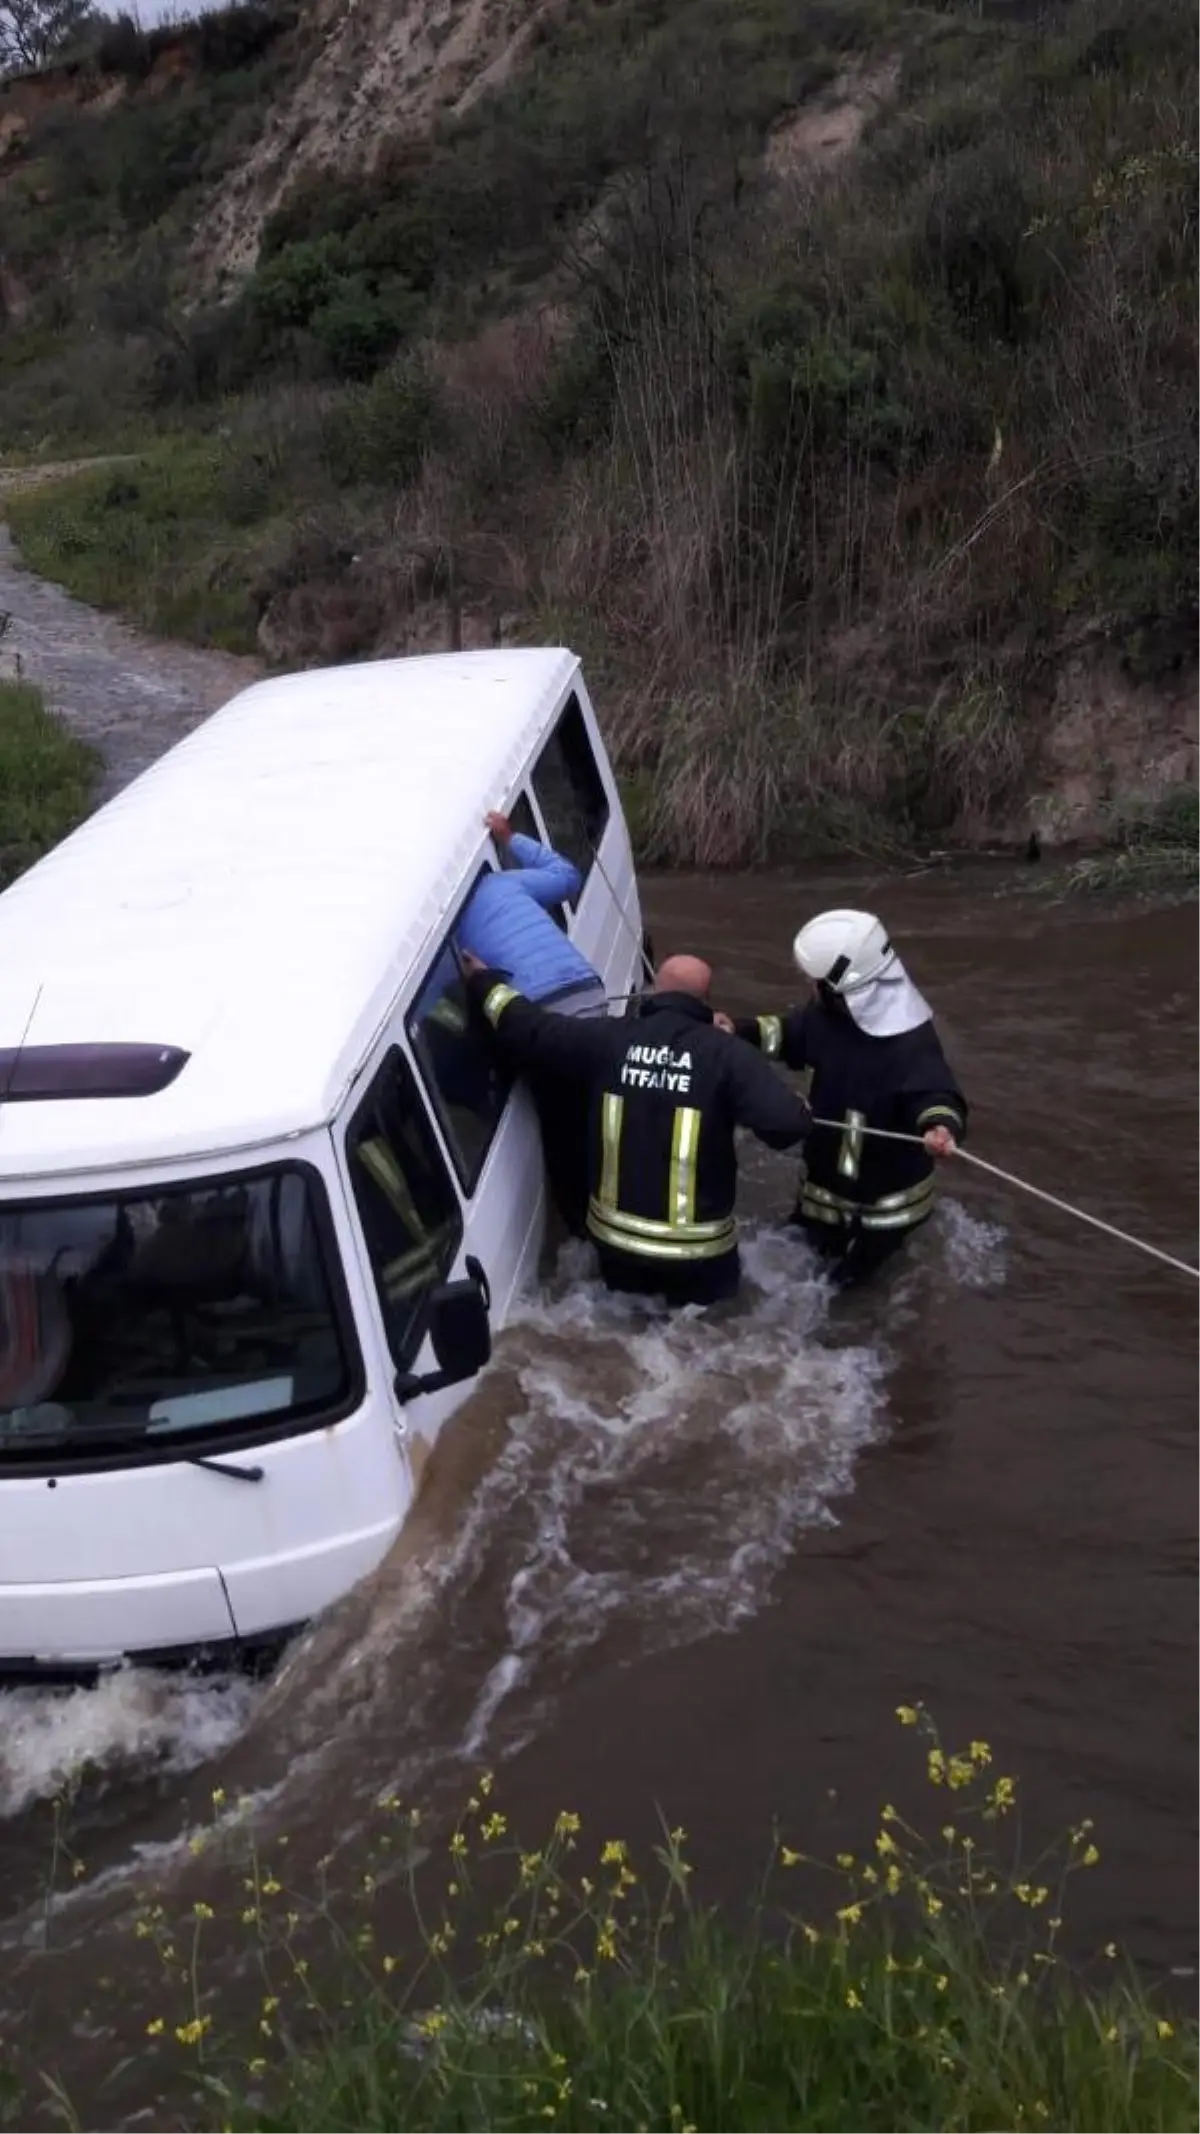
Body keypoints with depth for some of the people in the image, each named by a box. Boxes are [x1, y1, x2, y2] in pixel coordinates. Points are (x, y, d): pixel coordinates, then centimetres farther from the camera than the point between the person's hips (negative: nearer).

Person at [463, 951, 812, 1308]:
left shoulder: (607, 1038, -9)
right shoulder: (725, 1055, -16)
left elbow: (526, 1028, 0)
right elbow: (787, 1121, -24)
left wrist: (483, 982, 16)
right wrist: (800, 1109, 0)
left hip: (616, 1238, 3)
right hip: (697, 1251, -3)